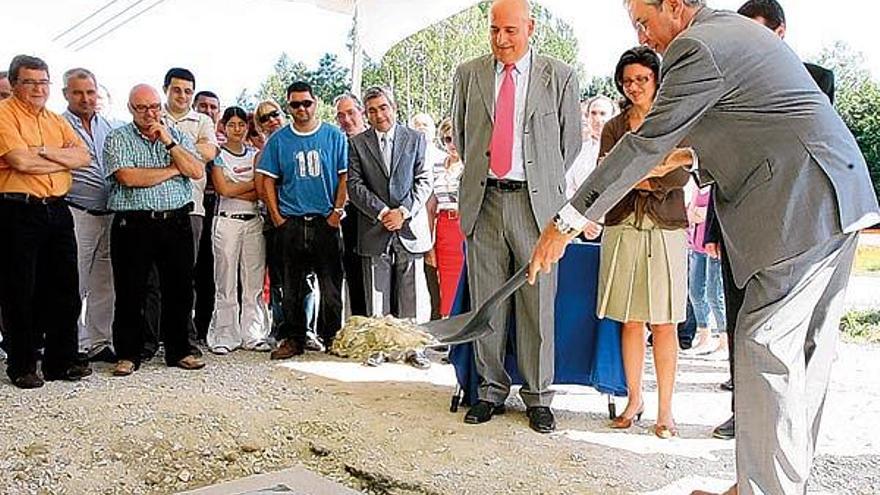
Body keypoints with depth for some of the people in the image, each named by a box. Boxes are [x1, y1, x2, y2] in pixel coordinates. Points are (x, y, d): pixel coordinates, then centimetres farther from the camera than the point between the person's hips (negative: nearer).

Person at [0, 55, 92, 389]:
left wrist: (47, 152, -12)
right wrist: (64, 159, -4)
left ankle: (62, 361, 21)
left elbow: (83, 157, 4)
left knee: (65, 289, 9)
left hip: (57, 211, 6)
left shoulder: (57, 120, 17)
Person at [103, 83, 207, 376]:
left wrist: (169, 142, -8)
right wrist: (174, 169, -4)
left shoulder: (178, 136, 13)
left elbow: (197, 172, 0)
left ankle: (178, 350, 20)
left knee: (179, 289, 7)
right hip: (134, 224, -3)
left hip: (176, 223, 3)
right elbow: (129, 177, -14)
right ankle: (128, 354, 15)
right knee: (130, 292, 3)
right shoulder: (118, 139, 3)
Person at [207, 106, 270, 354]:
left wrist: (235, 191, -8)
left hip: (254, 221, 3)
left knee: (254, 281, 2)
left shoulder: (255, 154, 14)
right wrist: (253, 183, -3)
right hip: (227, 221, -3)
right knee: (226, 282, -1)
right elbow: (223, 189, -8)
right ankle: (225, 336, 5)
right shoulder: (218, 154, 5)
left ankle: (253, 335, 9)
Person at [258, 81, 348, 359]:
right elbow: (268, 180, 7)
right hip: (291, 222, 1)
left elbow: (344, 177, 4)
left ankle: (331, 337, 14)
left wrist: (338, 211, -5)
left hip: (326, 221, -1)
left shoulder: (334, 136, 5)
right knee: (292, 286, 7)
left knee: (331, 285, 1)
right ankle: (293, 339, 17)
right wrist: (276, 217, -1)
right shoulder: (278, 140, 8)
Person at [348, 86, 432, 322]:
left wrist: (403, 211, -11)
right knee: (377, 307, 1)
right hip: (374, 232, 0)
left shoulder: (416, 139, 9)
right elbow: (354, 186, 1)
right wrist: (382, 212, -11)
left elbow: (424, 181, 3)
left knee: (411, 306, 1)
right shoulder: (357, 143, 9)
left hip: (410, 228, 0)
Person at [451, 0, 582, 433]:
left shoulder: (560, 77, 5)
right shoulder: (467, 75, 10)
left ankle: (538, 396, 15)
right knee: (486, 304, 7)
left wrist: (545, 183, 10)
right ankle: (491, 390, 21)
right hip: (483, 200, 2)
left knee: (538, 305, 1)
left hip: (536, 202, -2)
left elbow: (571, 139, 10)